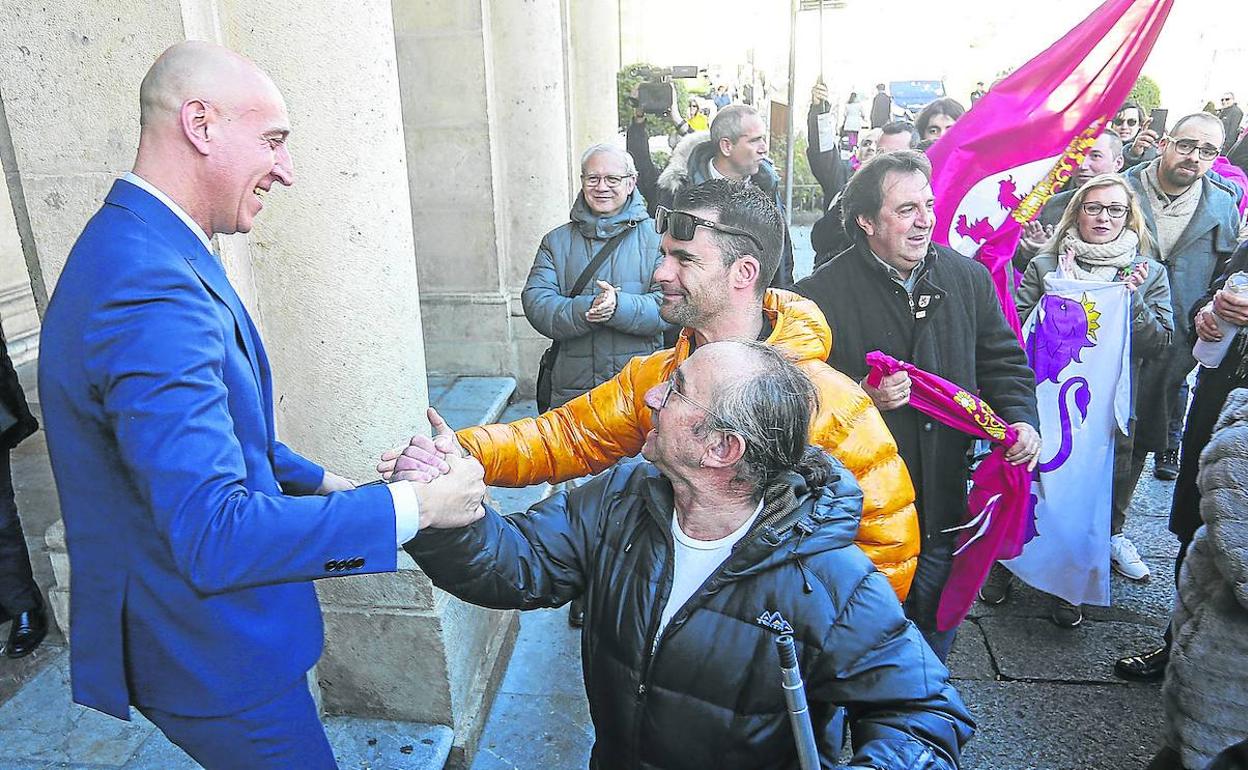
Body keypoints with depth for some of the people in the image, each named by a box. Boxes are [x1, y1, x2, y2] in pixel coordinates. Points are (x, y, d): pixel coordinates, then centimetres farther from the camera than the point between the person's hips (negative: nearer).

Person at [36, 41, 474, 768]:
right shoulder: (150, 289, -30)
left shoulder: (138, 248, 4)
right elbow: (216, 535, -34)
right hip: (213, 654, -10)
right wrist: (408, 506, -29)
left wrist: (319, 482, 10)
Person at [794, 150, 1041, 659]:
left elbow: (1002, 360, 11)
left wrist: (1021, 419, -6)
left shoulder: (968, 278, 2)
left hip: (944, 503, 4)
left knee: (934, 632, 22)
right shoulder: (821, 294, -13)